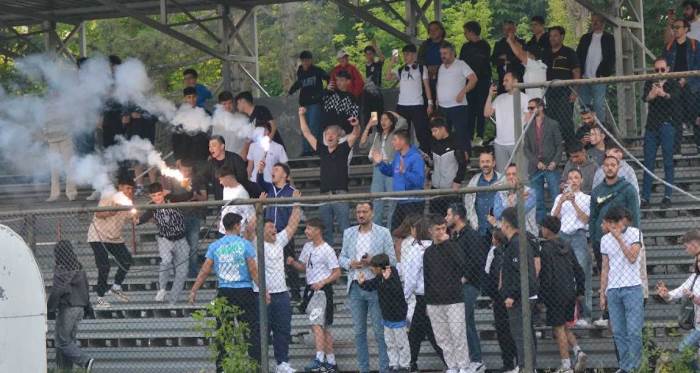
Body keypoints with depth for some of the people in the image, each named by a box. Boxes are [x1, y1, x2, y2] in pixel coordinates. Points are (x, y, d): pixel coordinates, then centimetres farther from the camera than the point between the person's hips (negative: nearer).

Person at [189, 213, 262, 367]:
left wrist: (194, 290, 6)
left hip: (224, 292, 3)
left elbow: (204, 271, 1)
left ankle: (221, 366, 8)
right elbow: (253, 270, -8)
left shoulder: (215, 246, 3)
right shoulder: (245, 244, -5)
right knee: (252, 329, 0)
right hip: (244, 291, -3)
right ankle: (256, 363, -6)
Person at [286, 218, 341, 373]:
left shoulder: (327, 250, -11)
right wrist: (293, 262, 2)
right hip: (310, 289, 8)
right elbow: (303, 267, 22)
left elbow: (337, 273, -10)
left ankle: (319, 359, -27)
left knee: (317, 324, -19)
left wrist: (322, 283, -21)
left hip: (322, 290, -8)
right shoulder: (307, 247, 12)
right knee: (324, 327, 11)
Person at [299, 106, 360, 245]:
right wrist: (301, 116, 16)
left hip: (340, 195, -4)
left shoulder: (343, 149, 4)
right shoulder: (322, 150, 14)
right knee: (325, 231, 7)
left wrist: (356, 126, -31)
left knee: (345, 228, -6)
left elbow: (355, 135, -9)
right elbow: (307, 133, 19)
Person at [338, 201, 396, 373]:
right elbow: (341, 257, 15)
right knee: (359, 331, 7)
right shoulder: (348, 233, 11)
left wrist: (373, 261, -16)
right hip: (355, 287, 4)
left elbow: (392, 260, 0)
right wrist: (350, 263, -7)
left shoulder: (383, 233, 0)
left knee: (380, 331, -3)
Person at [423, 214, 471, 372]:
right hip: (435, 303, 4)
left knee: (458, 335, -7)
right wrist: (427, 302, 12)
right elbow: (426, 279, 15)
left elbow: (461, 264, -19)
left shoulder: (452, 246, 1)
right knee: (442, 338, 5)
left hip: (454, 300, -4)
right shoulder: (428, 252, 11)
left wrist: (446, 242, -16)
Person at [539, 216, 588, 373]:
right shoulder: (567, 246, 9)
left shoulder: (546, 249, -13)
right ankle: (578, 352, 0)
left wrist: (542, 297, -9)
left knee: (559, 329, 0)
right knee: (565, 327, 20)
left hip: (555, 294, -7)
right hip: (571, 292, 7)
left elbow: (545, 276, -17)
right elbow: (578, 270, 12)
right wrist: (580, 291, 19)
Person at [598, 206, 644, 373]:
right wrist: (602, 293, 13)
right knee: (618, 332, 3)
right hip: (612, 290, 4)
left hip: (632, 288, -4)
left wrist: (618, 237, -15)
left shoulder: (635, 233, -2)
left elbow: (632, 257, -15)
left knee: (633, 331, -9)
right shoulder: (605, 239, 11)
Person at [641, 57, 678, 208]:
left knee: (668, 161, -3)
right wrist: (652, 94, -33)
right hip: (651, 126, 2)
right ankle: (645, 197, 1)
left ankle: (667, 196, 0)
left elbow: (675, 96, -19)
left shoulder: (673, 84, 3)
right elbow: (645, 98, -8)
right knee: (648, 162, 0)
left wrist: (664, 94, -42)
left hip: (667, 126, -2)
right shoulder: (650, 84, 11)